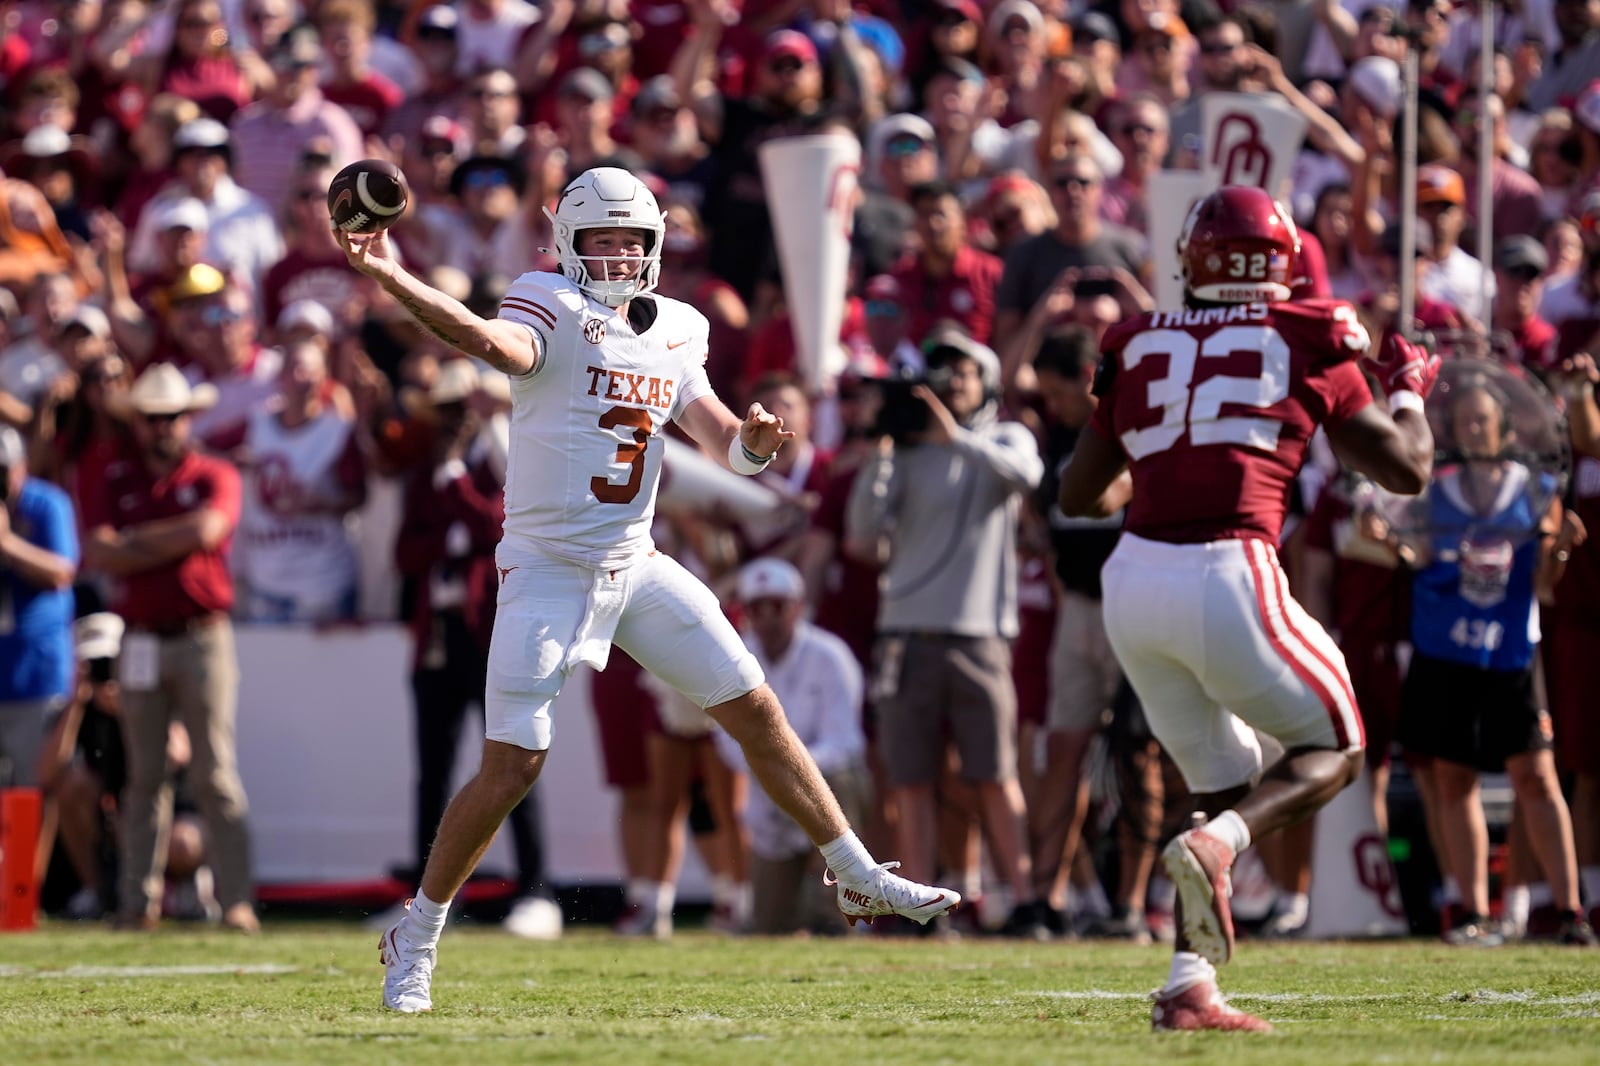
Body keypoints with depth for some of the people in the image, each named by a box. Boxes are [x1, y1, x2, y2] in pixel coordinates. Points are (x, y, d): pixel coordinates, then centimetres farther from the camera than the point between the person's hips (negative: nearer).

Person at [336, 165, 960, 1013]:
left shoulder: (675, 333, 9)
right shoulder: (554, 310, -11)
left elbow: (722, 444, 12)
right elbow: (494, 341, -33)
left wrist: (753, 440, -12)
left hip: (637, 569, 6)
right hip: (549, 571, -6)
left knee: (757, 712, 7)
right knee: (510, 770, -8)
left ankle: (859, 879, 20)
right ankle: (416, 937, 9)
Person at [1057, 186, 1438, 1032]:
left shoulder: (1139, 344, 14)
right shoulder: (1311, 339, 5)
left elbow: (1078, 494, 20)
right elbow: (1406, 470, 12)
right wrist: (1409, 387, 30)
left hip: (1133, 580, 5)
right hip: (1227, 576, -5)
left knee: (1225, 783, 18)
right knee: (1332, 749, 15)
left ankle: (1188, 987, 6)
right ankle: (1213, 844, -14)